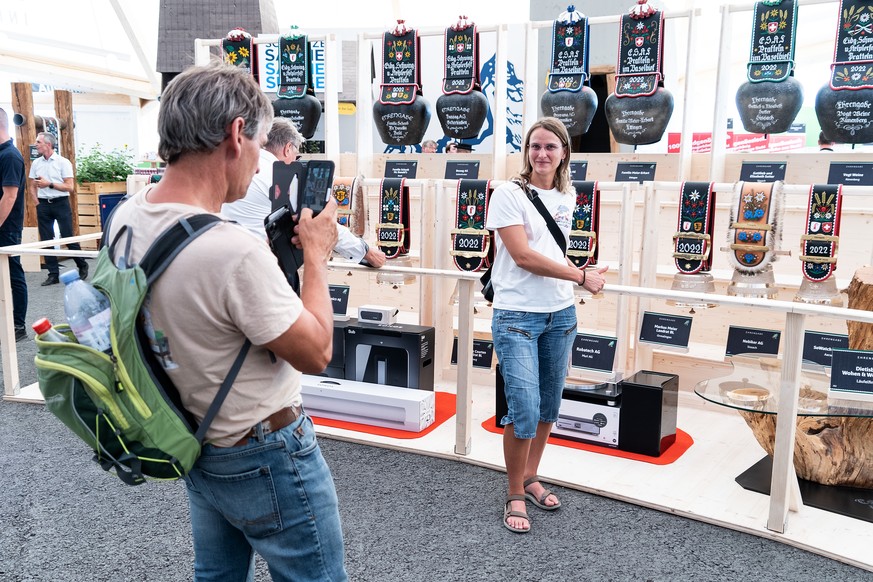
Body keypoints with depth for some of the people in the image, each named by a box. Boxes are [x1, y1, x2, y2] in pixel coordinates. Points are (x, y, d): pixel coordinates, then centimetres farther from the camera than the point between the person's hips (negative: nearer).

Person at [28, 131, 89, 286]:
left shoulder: (63, 162, -4)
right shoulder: (36, 163, 9)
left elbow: (70, 187, -9)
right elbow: (32, 187, 14)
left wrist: (49, 184, -16)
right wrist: (37, 204, 3)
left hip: (61, 203, -4)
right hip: (43, 204, 4)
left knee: (68, 238, -3)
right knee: (46, 240, 4)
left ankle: (83, 267, 16)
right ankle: (53, 274, 10)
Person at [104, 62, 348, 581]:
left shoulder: (126, 217, -7)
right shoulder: (234, 251, -33)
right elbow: (316, 353, -20)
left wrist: (274, 243, 6)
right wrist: (317, 254, -10)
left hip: (195, 445, 8)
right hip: (264, 460, -8)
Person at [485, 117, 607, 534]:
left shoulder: (567, 198, 11)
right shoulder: (509, 193, -8)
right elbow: (523, 255, -15)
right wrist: (582, 277, -12)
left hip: (560, 315, 6)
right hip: (517, 316, -6)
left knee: (549, 406, 13)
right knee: (525, 410, -8)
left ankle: (530, 479, 33)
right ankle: (515, 496, 12)